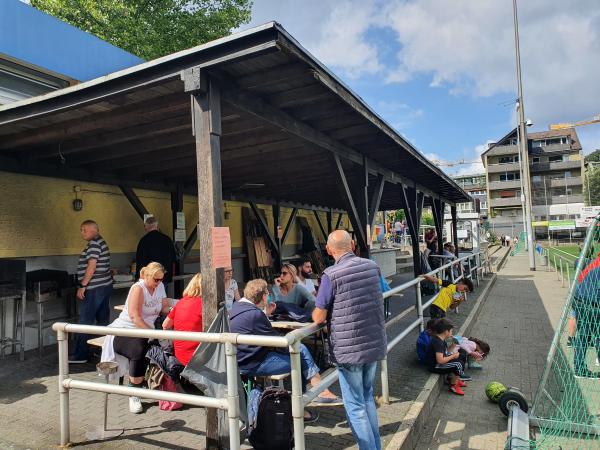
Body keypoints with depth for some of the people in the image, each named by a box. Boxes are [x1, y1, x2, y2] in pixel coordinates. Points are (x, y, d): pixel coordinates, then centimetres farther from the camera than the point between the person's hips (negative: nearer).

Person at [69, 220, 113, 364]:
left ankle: (80, 355, 4)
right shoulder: (101, 242, 16)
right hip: (105, 286, 10)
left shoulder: (94, 244, -13)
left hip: (94, 289, -10)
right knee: (103, 320, 12)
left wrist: (82, 286, -18)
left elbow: (92, 266, -21)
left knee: (85, 322, -3)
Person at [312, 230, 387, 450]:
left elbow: (319, 317, -13)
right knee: (367, 397, 24)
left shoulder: (331, 275, -17)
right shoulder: (373, 266, 1)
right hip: (375, 344, 6)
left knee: (355, 406, 9)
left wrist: (316, 312, 10)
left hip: (349, 349, -6)